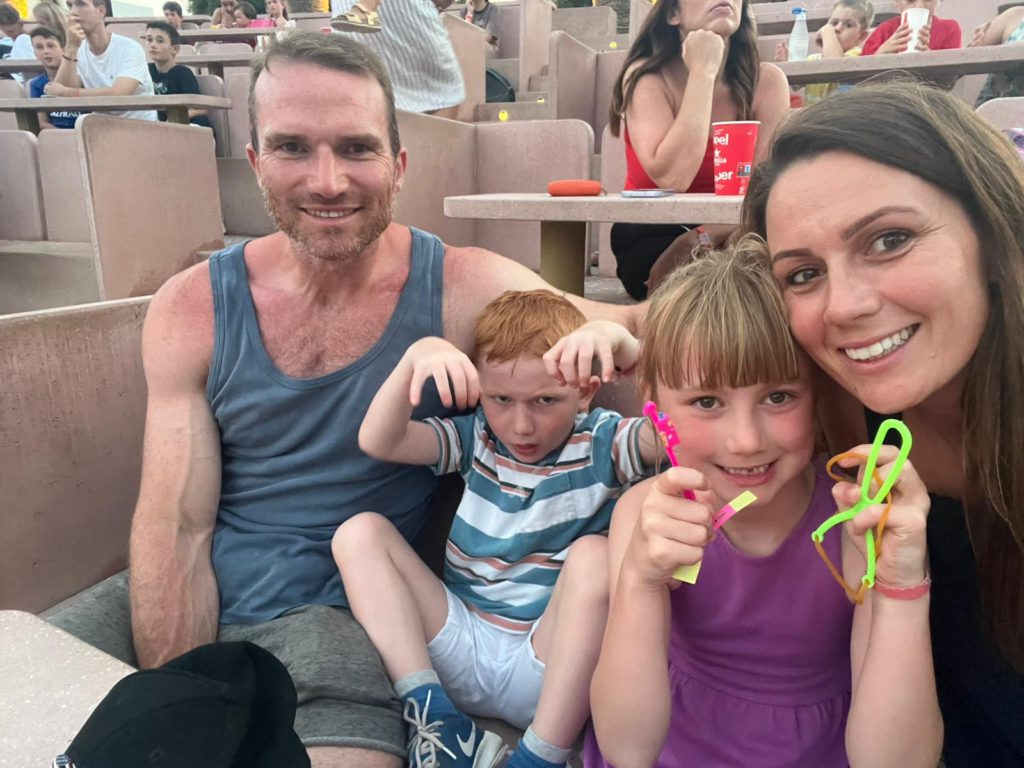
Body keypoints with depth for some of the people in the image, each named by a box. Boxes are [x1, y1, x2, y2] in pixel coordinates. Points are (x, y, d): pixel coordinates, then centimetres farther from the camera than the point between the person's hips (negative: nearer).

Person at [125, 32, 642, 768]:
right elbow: (176, 530, -6)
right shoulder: (190, 310, -5)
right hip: (199, 625, 3)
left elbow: (637, 324, -11)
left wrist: (598, 326, -34)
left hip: (346, 625, -2)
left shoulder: (463, 288, -10)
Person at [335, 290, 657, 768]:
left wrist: (629, 350, -40)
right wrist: (414, 359, -23)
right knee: (360, 532, -9)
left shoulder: (599, 444, -4)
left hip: (548, 664, -3)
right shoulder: (477, 438, 5)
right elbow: (377, 442, -7)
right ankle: (437, 721, -16)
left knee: (594, 554, -31)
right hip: (459, 646, 4)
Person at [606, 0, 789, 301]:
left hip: (732, 239, 4)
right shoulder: (645, 76, -11)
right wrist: (702, 72, -24)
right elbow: (672, 179, -27)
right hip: (651, 240, -3)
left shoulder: (766, 81, -5)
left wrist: (699, 241, -24)